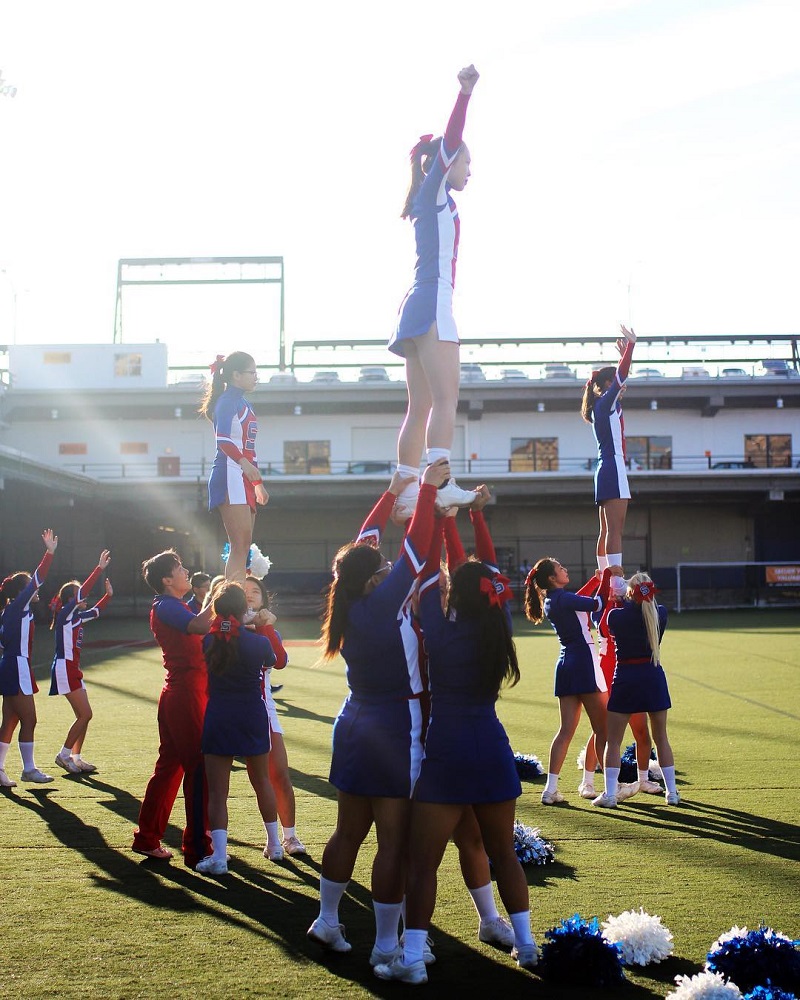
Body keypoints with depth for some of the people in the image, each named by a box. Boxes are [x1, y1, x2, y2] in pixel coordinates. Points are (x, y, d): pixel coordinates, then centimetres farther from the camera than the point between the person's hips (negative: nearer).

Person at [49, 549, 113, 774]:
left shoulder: (77, 617, 14)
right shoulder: (65, 613, -10)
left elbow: (95, 611, 32)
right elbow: (82, 592, -21)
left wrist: (109, 594, 22)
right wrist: (100, 568, -23)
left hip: (73, 669, 9)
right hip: (64, 668, -9)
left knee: (83, 716, 8)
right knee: (85, 714, -10)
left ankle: (75, 758, 14)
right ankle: (64, 755, -1)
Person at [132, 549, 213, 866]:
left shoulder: (170, 606, 18)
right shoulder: (166, 606, -15)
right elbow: (199, 626, -33)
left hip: (177, 694, 10)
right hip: (186, 694, -10)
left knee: (170, 766, 16)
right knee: (199, 769, -5)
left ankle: (147, 838, 24)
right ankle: (197, 849, 0)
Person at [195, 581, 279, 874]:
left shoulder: (209, 641, -9)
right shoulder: (259, 642, -12)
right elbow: (272, 661, 10)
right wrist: (264, 628, 21)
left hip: (218, 718, 0)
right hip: (253, 718, 1)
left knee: (217, 791, 2)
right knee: (262, 781, 19)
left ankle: (219, 856, -6)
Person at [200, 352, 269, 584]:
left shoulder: (243, 403, 22)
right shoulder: (229, 400, -7)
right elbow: (223, 439, -22)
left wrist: (258, 484, 26)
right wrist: (244, 463, -36)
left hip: (243, 479, 10)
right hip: (231, 476, -10)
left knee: (242, 548, 7)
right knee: (240, 547, -15)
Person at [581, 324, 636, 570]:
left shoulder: (602, 407, 19)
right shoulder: (605, 403, -6)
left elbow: (620, 377, 32)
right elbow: (621, 375, -14)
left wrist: (624, 352, 31)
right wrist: (630, 345, -9)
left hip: (605, 472, 10)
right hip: (613, 469, -10)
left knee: (607, 531, 8)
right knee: (615, 530, -15)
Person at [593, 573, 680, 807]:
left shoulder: (617, 615, -13)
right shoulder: (661, 613, -5)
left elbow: (608, 631, 8)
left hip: (626, 678, -3)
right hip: (654, 677, 3)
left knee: (613, 741, 5)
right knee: (661, 738, 13)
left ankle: (610, 794, 2)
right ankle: (672, 792, 16)